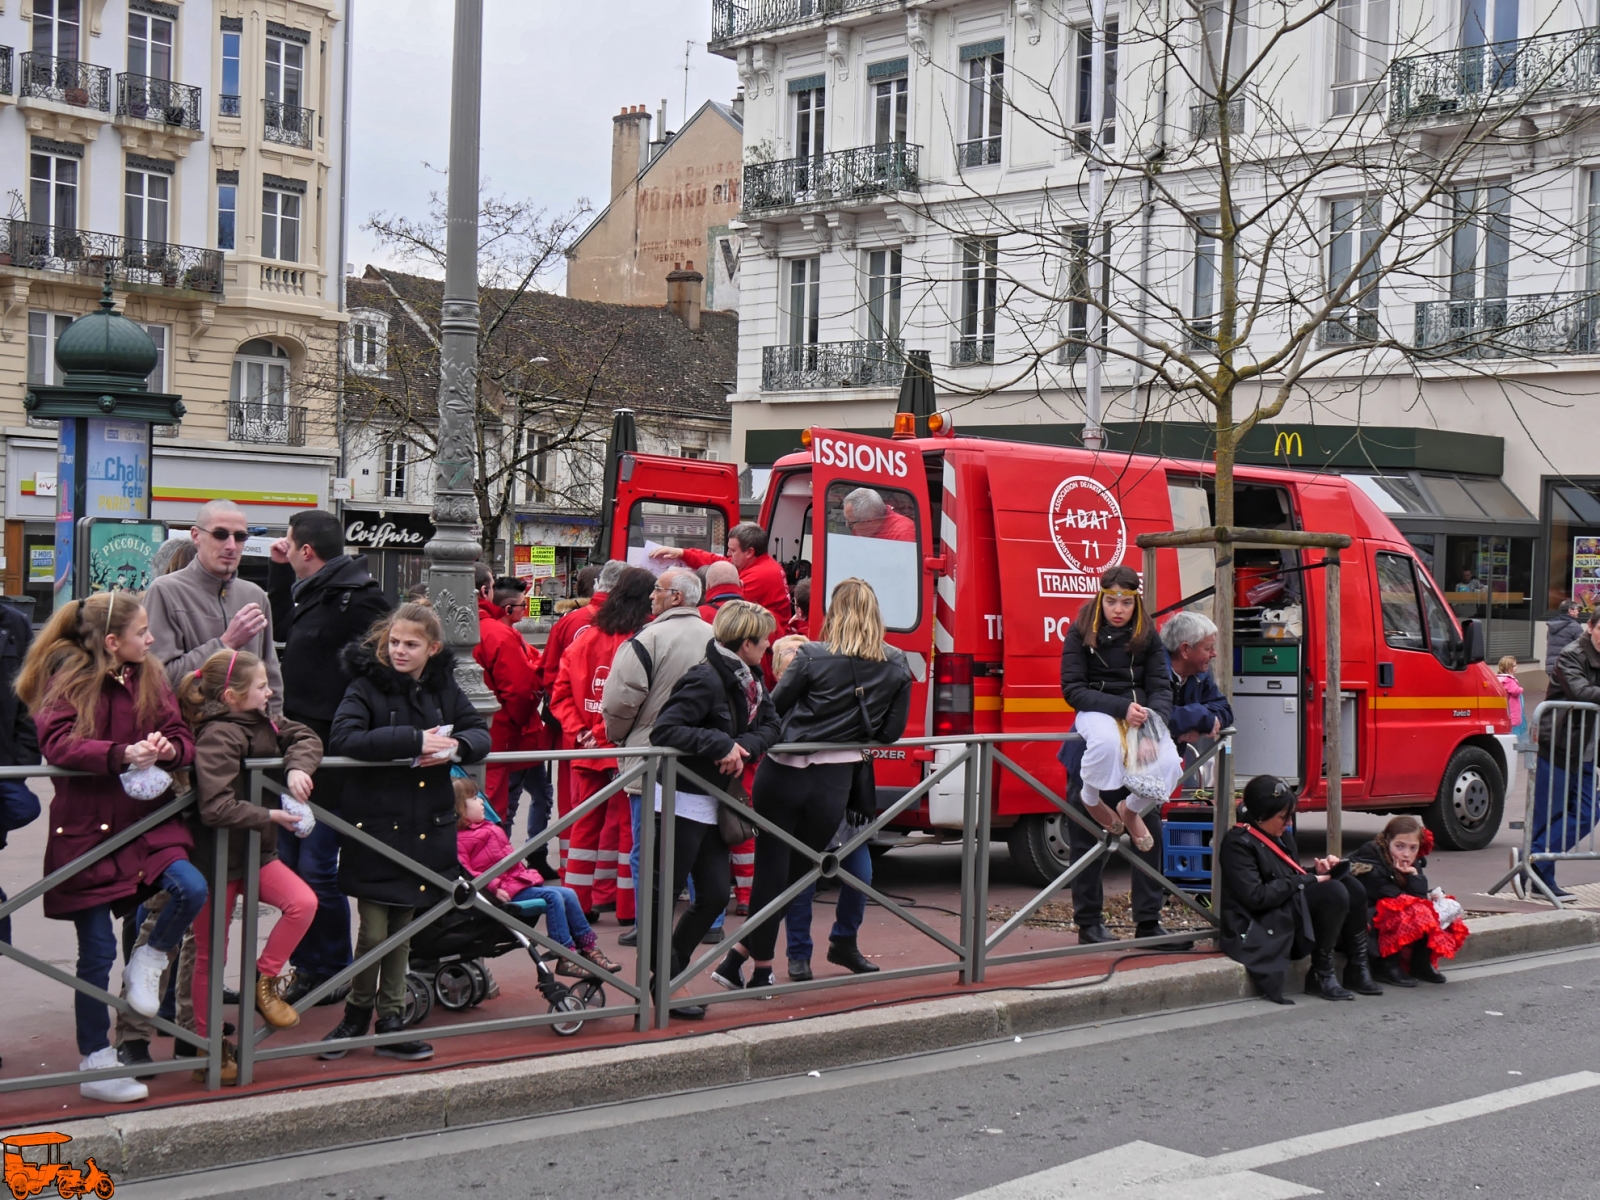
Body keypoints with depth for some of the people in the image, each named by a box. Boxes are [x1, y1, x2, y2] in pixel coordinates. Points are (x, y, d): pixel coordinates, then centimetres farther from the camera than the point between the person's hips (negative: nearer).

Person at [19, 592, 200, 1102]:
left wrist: (169, 747, -19)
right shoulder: (67, 681, -8)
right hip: (86, 827, -4)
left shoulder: (149, 677, 6)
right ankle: (95, 1064, 17)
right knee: (97, 952, 2)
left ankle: (149, 960, 9)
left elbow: (182, 737, 5)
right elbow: (58, 743, -22)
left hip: (146, 818, 4)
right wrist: (123, 753, -34)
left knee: (191, 888, -23)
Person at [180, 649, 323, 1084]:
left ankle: (265, 978, 6)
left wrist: (297, 766, -13)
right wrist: (271, 815, -23)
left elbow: (305, 737, 7)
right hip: (218, 857, -7)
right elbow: (216, 808, -29)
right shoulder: (217, 736, -21)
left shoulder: (262, 722, 4)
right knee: (211, 954, 5)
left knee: (302, 902, -16)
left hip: (256, 851, 7)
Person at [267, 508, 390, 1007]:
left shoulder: (358, 599, -15)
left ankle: (333, 975, 9)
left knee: (316, 869, -4)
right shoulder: (316, 592, 14)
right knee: (290, 863, 14)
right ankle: (306, 967, 25)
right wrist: (279, 570, 23)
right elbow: (284, 628, 33)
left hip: (330, 754, -10)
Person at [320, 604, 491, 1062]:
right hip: (374, 823, -4)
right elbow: (344, 739, -22)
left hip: (424, 829, 4)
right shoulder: (366, 686, -7)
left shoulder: (443, 688, 7)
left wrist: (455, 747, -16)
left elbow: (481, 733, 7)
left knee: (402, 929, 14)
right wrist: (414, 739, -26)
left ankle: (390, 1021, 24)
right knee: (373, 933, -1)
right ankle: (357, 1014, 22)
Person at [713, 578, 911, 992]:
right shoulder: (897, 667, 0)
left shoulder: (811, 657, -7)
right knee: (797, 873, 13)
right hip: (834, 783, 2)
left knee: (771, 870, 8)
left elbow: (773, 708, -1)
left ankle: (759, 968, 14)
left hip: (783, 774, -1)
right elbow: (892, 731, 3)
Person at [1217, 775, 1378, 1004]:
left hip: (1295, 913, 9)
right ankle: (1320, 976, -17)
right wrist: (1308, 880, -17)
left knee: (1351, 887, -8)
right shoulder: (1238, 843, -12)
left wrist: (1316, 871, 1)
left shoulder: (1281, 836, 16)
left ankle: (1357, 969, -3)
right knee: (1333, 892, -25)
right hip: (1264, 930, -9)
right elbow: (1256, 896, -22)